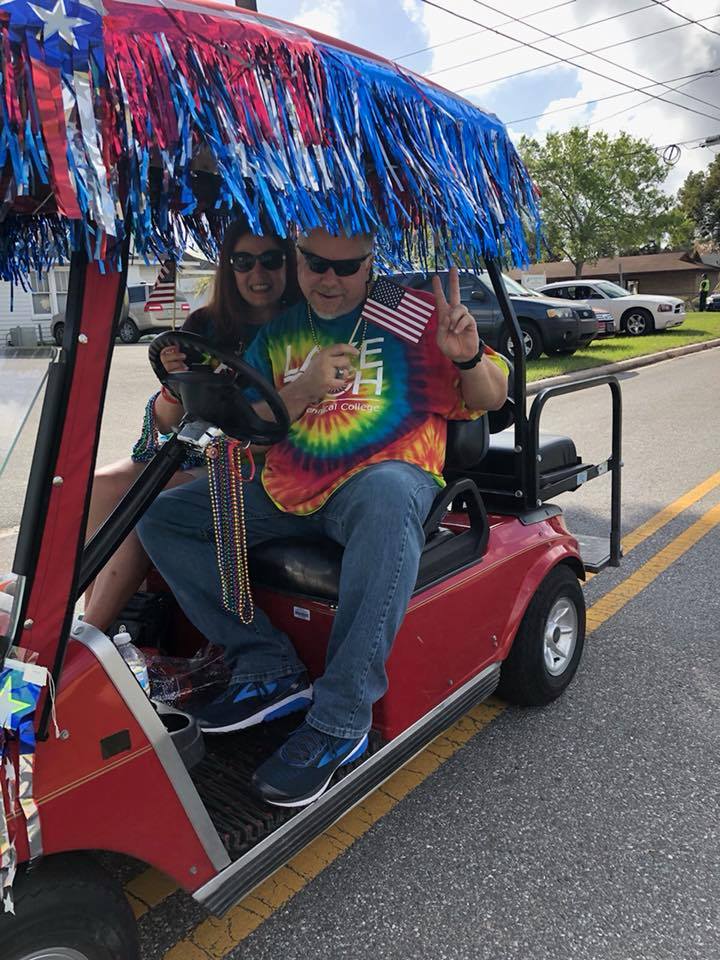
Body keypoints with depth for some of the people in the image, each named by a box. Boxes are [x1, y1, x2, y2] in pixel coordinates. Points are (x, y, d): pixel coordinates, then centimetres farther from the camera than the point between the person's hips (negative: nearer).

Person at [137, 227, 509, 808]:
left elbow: (491, 399, 2)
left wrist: (468, 356, -21)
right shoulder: (277, 328, 11)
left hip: (381, 477, -4)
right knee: (161, 519, -6)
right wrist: (303, 390, -13)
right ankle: (270, 670, -8)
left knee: (388, 492, -41)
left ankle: (341, 719, -32)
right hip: (285, 491, 5)